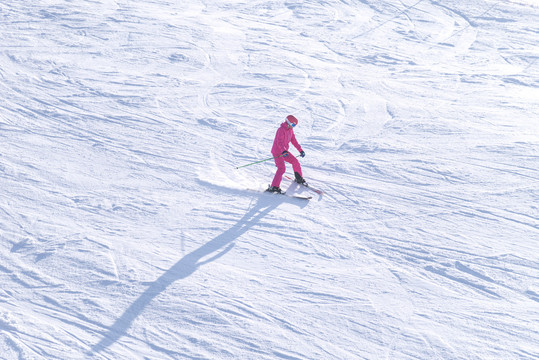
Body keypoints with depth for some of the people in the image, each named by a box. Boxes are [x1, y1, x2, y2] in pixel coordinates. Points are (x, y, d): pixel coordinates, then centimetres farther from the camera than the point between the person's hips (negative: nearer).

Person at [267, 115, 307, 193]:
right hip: (277, 152, -9)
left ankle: (299, 179, 33)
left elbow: (294, 141, 17)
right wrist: (283, 151, -48)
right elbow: (280, 142, -32)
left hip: (284, 152, 9)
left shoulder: (290, 130, 8)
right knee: (282, 168, -21)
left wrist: (301, 150, 13)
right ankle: (274, 187, -23)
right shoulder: (281, 130, -20)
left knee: (295, 161, 10)